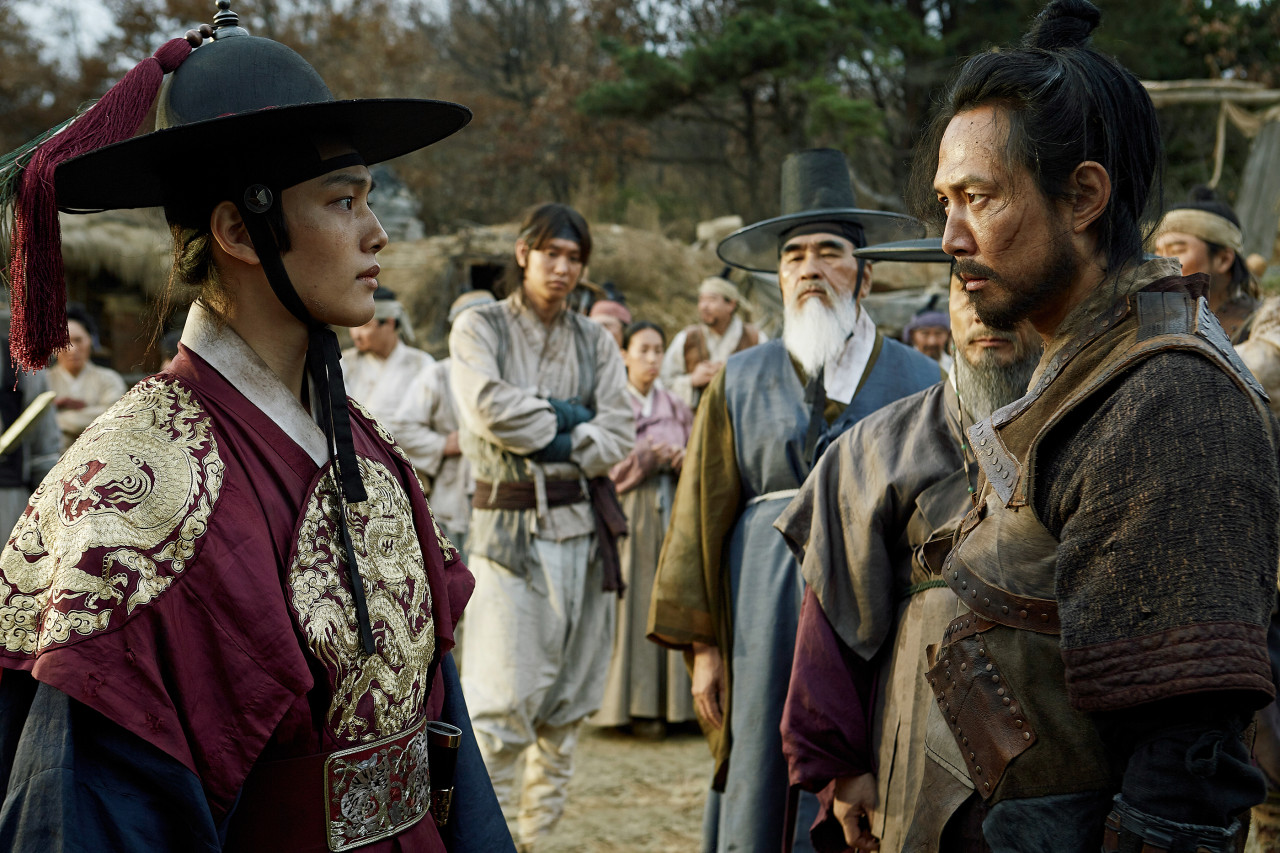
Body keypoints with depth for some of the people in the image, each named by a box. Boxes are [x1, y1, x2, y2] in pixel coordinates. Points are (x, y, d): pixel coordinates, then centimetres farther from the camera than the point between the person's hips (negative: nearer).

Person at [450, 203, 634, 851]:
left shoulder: (594, 342, 12)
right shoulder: (479, 327, 3)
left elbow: (619, 435, 2)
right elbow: (489, 407, -15)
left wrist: (560, 444, -10)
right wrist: (564, 416, -5)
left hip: (583, 525, 4)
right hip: (507, 527, -4)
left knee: (566, 702, 6)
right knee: (500, 702, -10)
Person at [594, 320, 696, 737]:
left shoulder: (676, 408, 13)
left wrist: (682, 461, -8)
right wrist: (646, 458, -15)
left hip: (673, 515, 4)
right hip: (627, 516, -4)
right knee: (631, 605, -6)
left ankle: (672, 702, 4)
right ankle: (632, 705, -2)